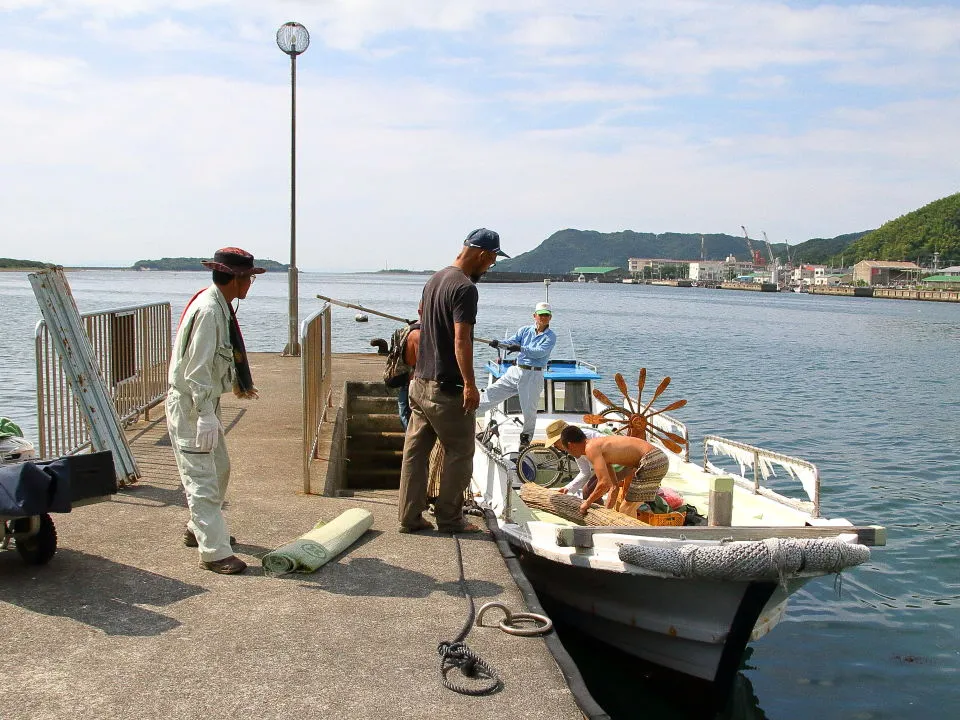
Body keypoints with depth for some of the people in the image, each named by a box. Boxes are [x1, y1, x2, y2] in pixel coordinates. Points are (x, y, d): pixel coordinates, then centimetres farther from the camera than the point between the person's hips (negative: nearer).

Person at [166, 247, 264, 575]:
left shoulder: (221, 307, 7)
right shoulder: (207, 310, -23)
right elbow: (197, 368, -27)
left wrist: (237, 382, 36)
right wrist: (206, 415, -29)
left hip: (207, 400, 10)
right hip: (189, 404, -10)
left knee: (219, 468, 20)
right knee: (202, 479, -6)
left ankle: (199, 529, 37)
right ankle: (214, 551, -2)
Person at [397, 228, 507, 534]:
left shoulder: (434, 280, 12)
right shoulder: (465, 288, -16)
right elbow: (461, 340, -24)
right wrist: (470, 385, -23)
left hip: (420, 382, 9)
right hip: (447, 388, -9)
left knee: (416, 451, 10)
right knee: (459, 453, 4)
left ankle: (410, 517, 16)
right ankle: (449, 518, 11)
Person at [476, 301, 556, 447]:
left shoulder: (550, 336, -3)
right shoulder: (525, 330, 10)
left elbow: (540, 352, -19)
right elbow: (511, 341, -3)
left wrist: (520, 348, -33)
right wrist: (498, 343, -25)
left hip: (533, 376, -3)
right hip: (515, 371, 4)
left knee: (529, 409, 0)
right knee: (491, 393, 0)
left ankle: (526, 438, 20)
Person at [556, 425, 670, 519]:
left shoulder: (591, 448, -9)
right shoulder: (600, 444, 20)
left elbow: (604, 483, -20)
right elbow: (614, 485, 24)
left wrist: (587, 503, -4)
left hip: (651, 461, -10)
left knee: (625, 511, -1)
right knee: (628, 508, 23)